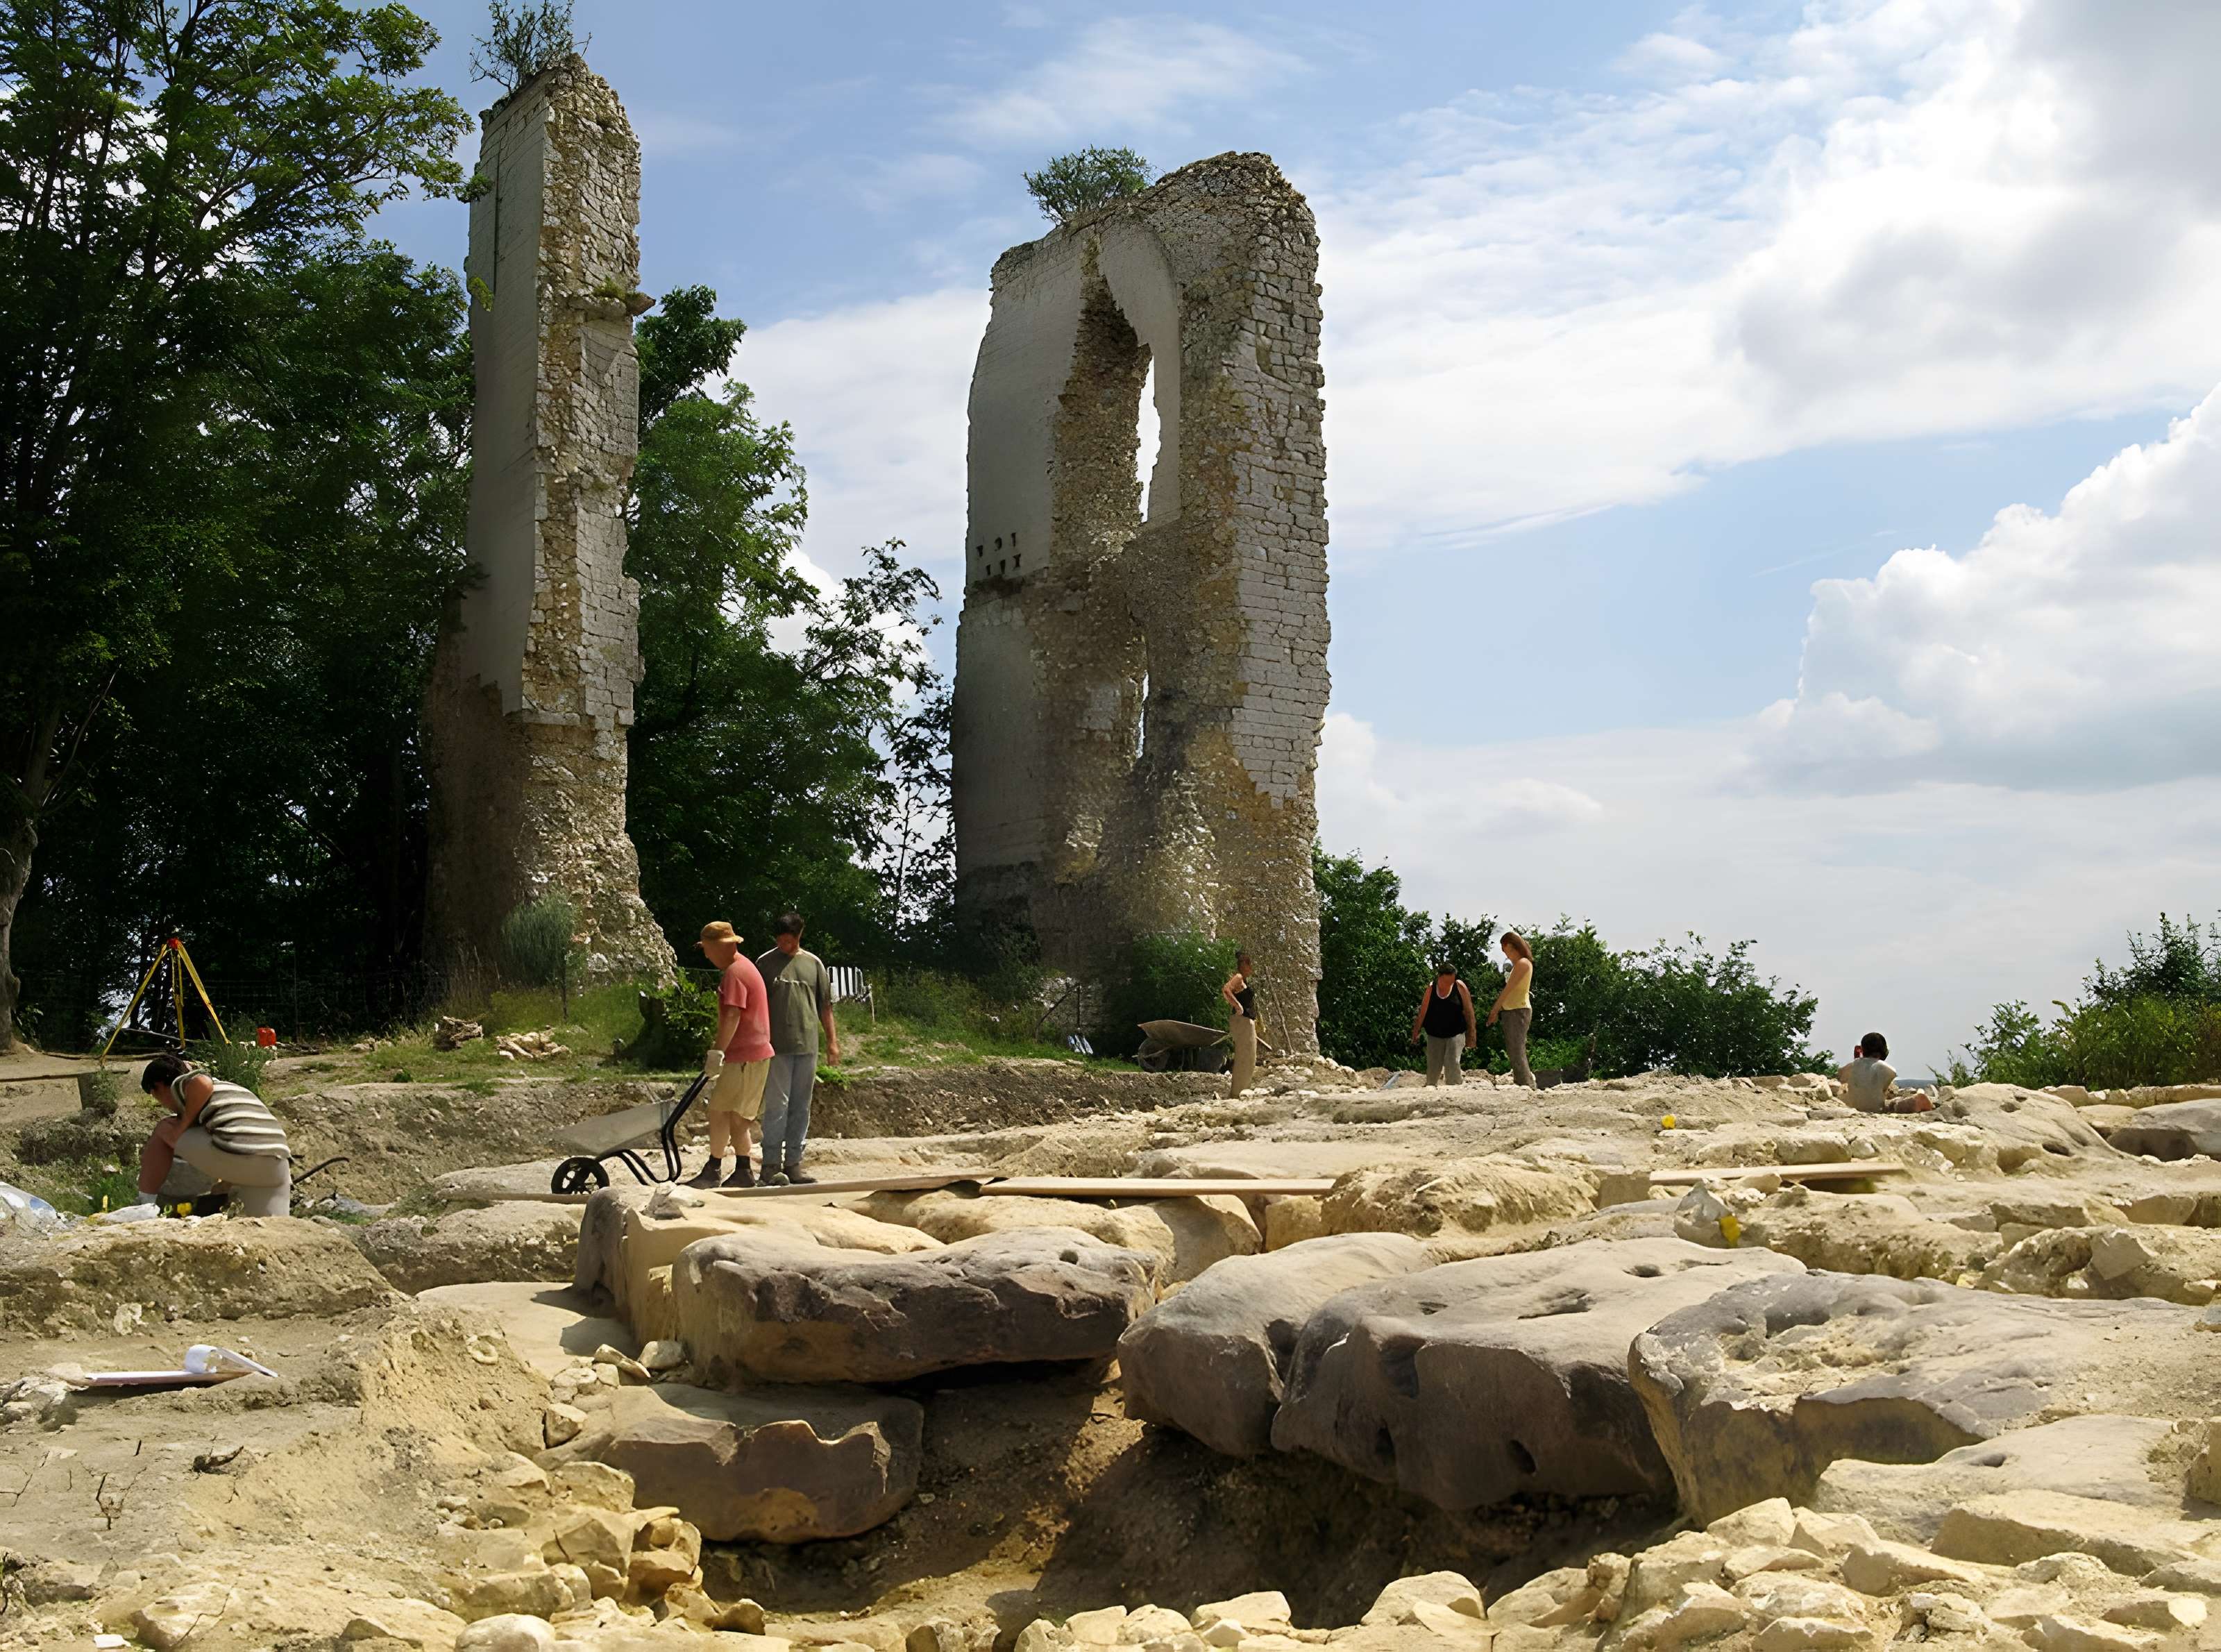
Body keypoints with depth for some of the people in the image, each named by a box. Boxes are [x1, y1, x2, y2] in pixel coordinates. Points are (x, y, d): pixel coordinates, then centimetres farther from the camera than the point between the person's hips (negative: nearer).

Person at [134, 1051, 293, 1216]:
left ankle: (144, 1209, 19)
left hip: (230, 1154, -6)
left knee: (165, 1131, 20)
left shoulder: (180, 1084, 13)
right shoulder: (229, 1087, 36)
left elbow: (202, 1083, -11)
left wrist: (183, 1125, 3)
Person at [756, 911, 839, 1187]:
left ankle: (793, 1164, 13)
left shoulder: (814, 964, 11)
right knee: (777, 1105, -8)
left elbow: (825, 1006, 13)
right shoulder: (766, 963, 2)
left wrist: (832, 1040, 8)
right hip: (777, 1047, -4)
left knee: (801, 1107, 7)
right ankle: (771, 1165, -4)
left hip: (807, 1046, 4)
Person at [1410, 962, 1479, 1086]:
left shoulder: (1460, 987, -5)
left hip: (1456, 1034, -2)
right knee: (1433, 1067, 3)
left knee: (1453, 1063, -18)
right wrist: (1416, 1031, 10)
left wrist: (1472, 1032, 0)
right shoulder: (1431, 989, -1)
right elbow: (1423, 1012, 7)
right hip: (1435, 1035, 2)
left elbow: (1468, 1010, 0)